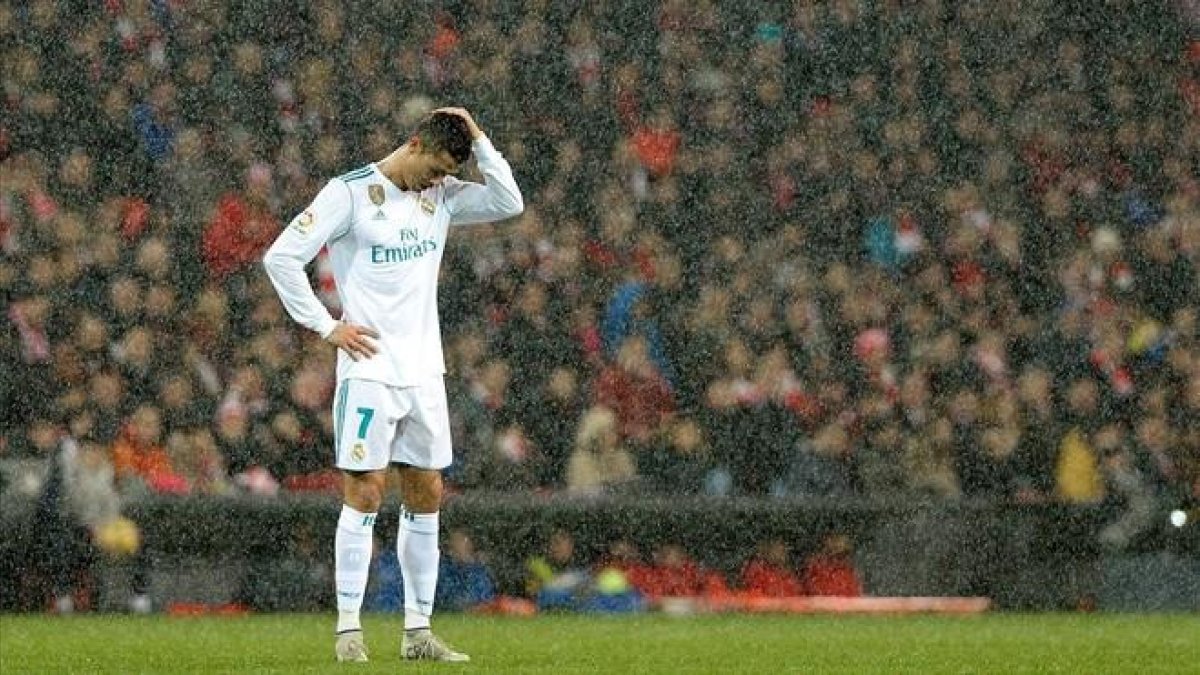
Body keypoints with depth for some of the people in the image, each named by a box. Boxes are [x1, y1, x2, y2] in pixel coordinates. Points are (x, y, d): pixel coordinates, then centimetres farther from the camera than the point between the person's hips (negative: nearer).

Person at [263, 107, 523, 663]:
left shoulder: (441, 196, 10)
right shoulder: (350, 193, -8)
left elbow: (509, 203, 4)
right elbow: (281, 257, -9)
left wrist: (477, 140, -3)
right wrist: (326, 327, -10)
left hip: (423, 369, 6)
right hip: (369, 366, -6)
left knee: (426, 495, 7)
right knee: (365, 493, -9)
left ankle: (418, 632, 13)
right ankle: (349, 632, -5)